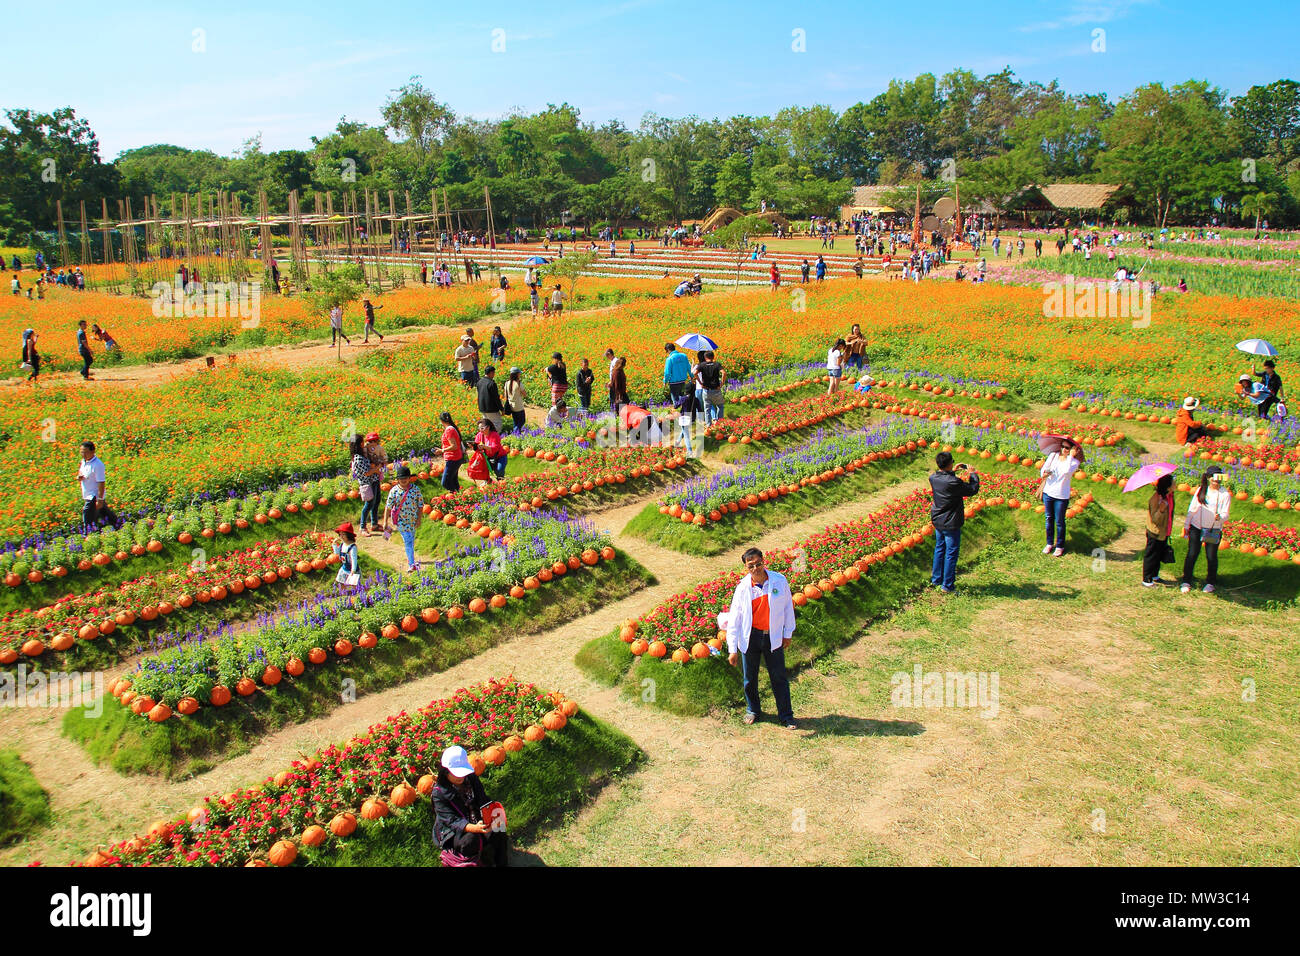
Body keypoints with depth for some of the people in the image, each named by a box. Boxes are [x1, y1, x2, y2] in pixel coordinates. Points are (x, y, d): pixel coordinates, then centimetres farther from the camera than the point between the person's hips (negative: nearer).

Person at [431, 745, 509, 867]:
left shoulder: (472, 779, -1)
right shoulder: (439, 792, -16)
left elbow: (484, 803, 1)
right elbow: (452, 821, -23)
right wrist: (475, 828, -40)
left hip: (478, 823, 4)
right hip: (452, 832, -4)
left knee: (499, 833, -21)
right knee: (471, 839, -34)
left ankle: (502, 864, -3)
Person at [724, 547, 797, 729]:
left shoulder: (779, 581, -11)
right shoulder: (743, 588, -11)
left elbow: (787, 607, 3)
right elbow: (734, 618, -7)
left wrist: (787, 633, 8)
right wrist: (732, 649, -9)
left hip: (773, 637, 0)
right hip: (750, 637, 0)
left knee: (779, 677, 7)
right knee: (750, 677, 13)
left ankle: (786, 716, 23)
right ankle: (752, 710, 36)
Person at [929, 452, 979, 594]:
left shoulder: (933, 478, -6)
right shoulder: (954, 482, -27)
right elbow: (973, 490, -13)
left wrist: (953, 471, 18)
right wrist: (972, 474, 1)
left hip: (937, 521, 7)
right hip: (951, 524, -7)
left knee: (939, 549, 21)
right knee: (951, 553, 5)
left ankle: (936, 579, 33)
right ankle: (947, 585, 12)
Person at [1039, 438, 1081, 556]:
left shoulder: (1074, 461, -7)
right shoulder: (1053, 455, 4)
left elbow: (1067, 471, -27)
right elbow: (1043, 468, 4)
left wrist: (1070, 456, -20)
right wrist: (1044, 474, -19)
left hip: (1061, 496, -4)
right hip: (1048, 492, 4)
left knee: (1059, 522, 4)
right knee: (1049, 519, 13)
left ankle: (1060, 546, 19)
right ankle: (1050, 543, 27)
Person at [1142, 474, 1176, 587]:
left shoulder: (1169, 496, 1)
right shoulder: (1156, 498, -24)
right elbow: (1155, 519, -24)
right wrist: (1161, 510, -42)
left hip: (1164, 532, 8)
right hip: (1155, 532, -8)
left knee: (1159, 555, 19)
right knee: (1151, 555, 1)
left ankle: (1155, 576, 34)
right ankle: (1146, 580, 11)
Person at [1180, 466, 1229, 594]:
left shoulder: (1225, 495, -5)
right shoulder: (1201, 490, 2)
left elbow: (1225, 515, -7)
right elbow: (1192, 509, 8)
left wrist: (1220, 517, -30)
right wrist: (1186, 525, 8)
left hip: (1214, 530, -1)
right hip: (1196, 527, 1)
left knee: (1211, 556, 7)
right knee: (1192, 554, 2)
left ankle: (1210, 583, 25)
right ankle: (1186, 581, 14)